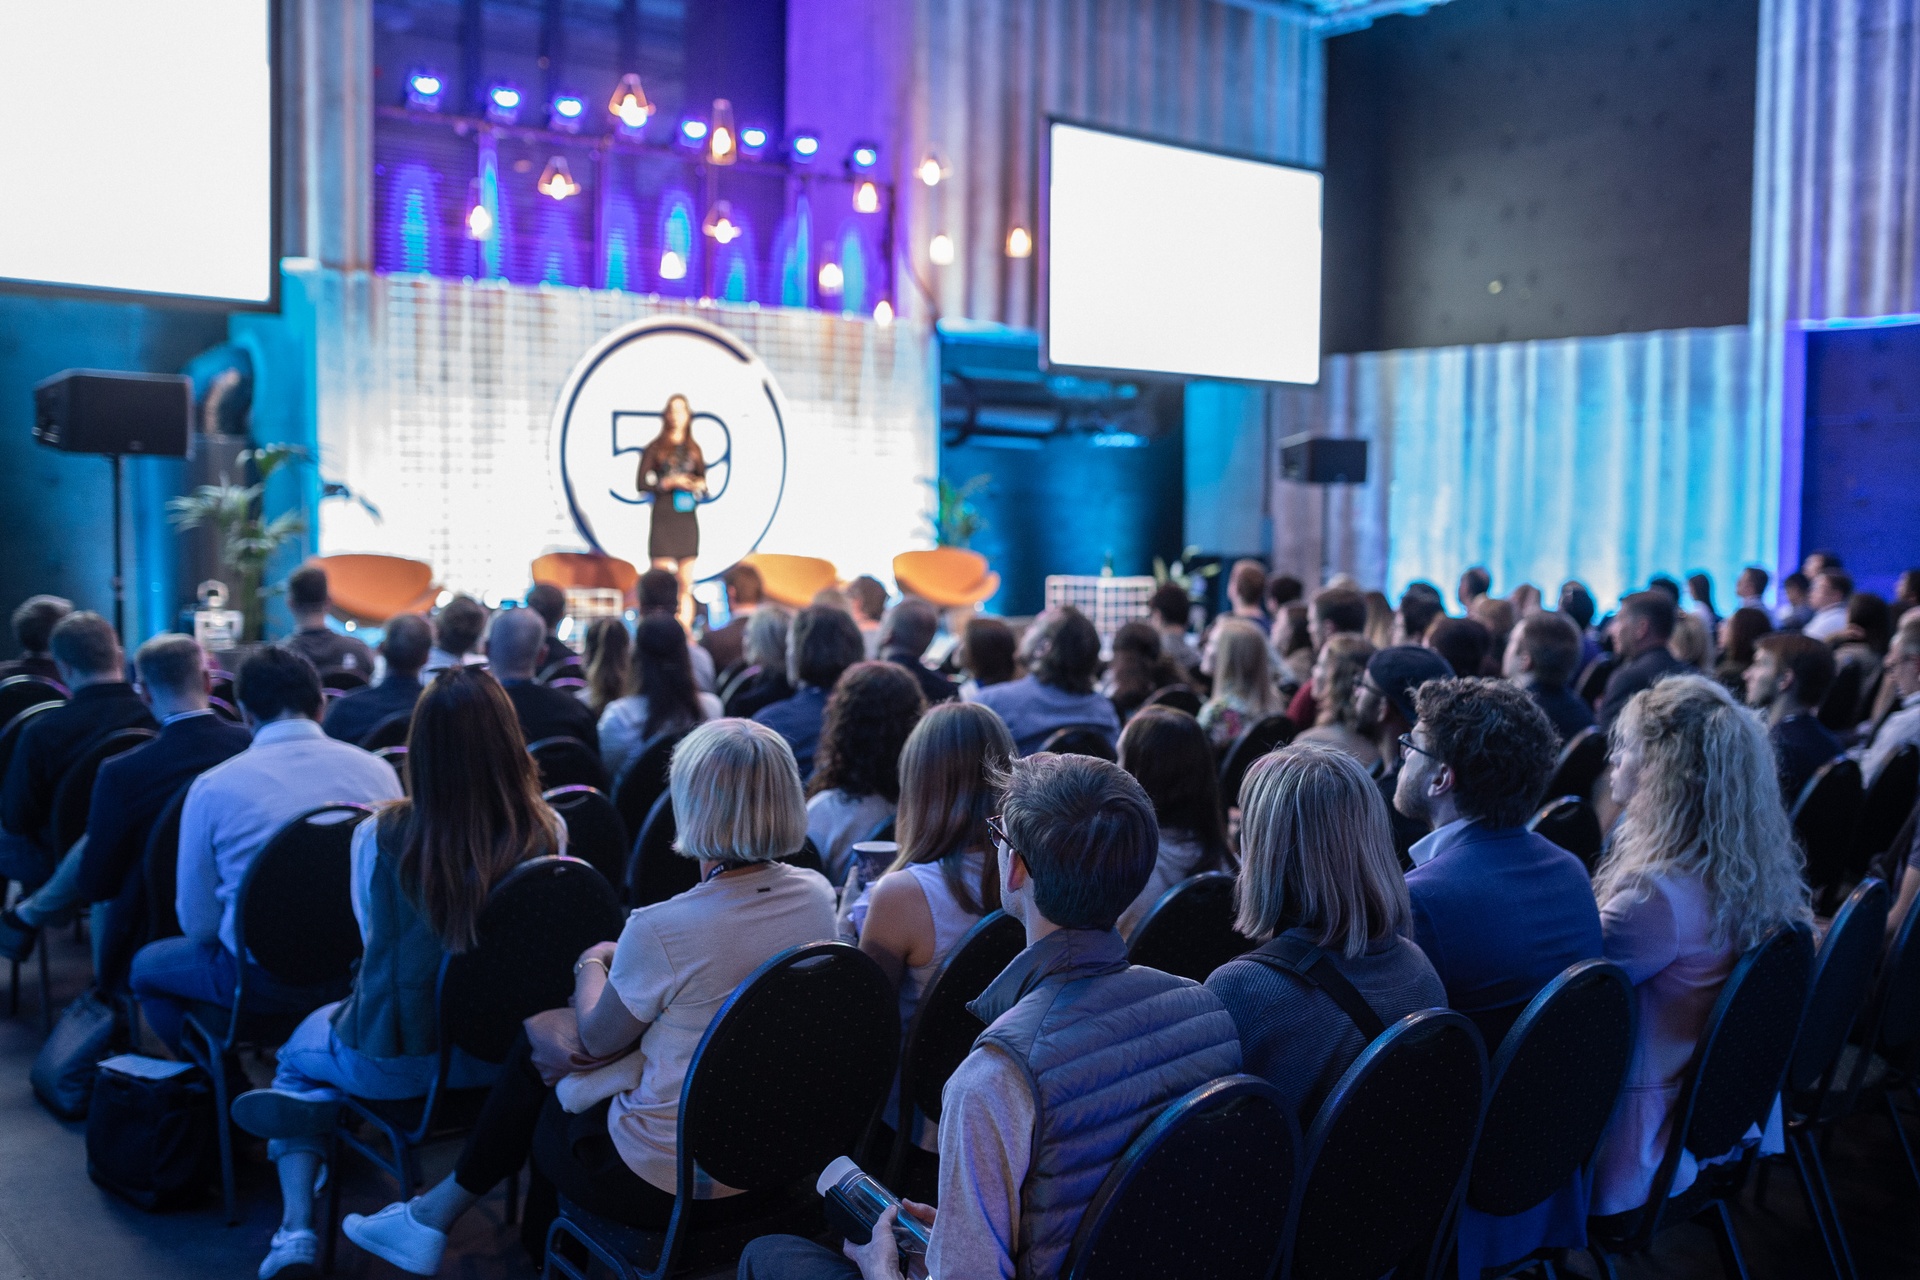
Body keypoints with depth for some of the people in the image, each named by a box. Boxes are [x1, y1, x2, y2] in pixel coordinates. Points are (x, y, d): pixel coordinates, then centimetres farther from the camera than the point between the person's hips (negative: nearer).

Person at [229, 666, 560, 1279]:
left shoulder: (379, 836, -18)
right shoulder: (547, 832, -14)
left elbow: (375, 936, -1)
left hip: (395, 1059, -3)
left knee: (298, 1051, 32)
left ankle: (296, 1229, 19)